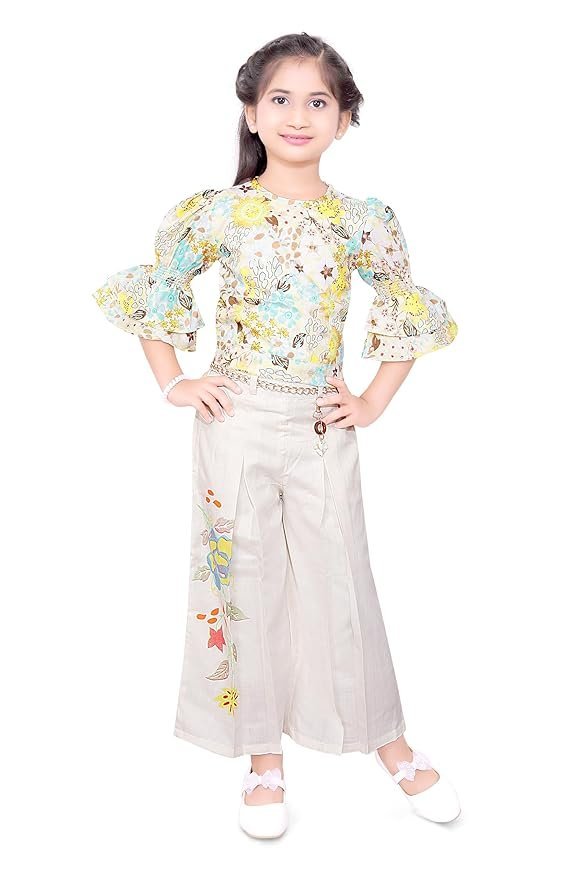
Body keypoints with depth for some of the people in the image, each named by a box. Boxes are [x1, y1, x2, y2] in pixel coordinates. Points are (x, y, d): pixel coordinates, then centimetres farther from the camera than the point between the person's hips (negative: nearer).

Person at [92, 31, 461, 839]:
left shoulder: (363, 222, -1)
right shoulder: (215, 214, -4)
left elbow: (409, 312, 11)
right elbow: (151, 294, 7)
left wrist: (375, 401, 4)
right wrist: (174, 383, 0)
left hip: (323, 429, 1)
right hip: (238, 425, 0)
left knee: (344, 582, 9)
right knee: (244, 584, 8)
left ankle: (390, 743, 29)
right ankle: (264, 757, 26)